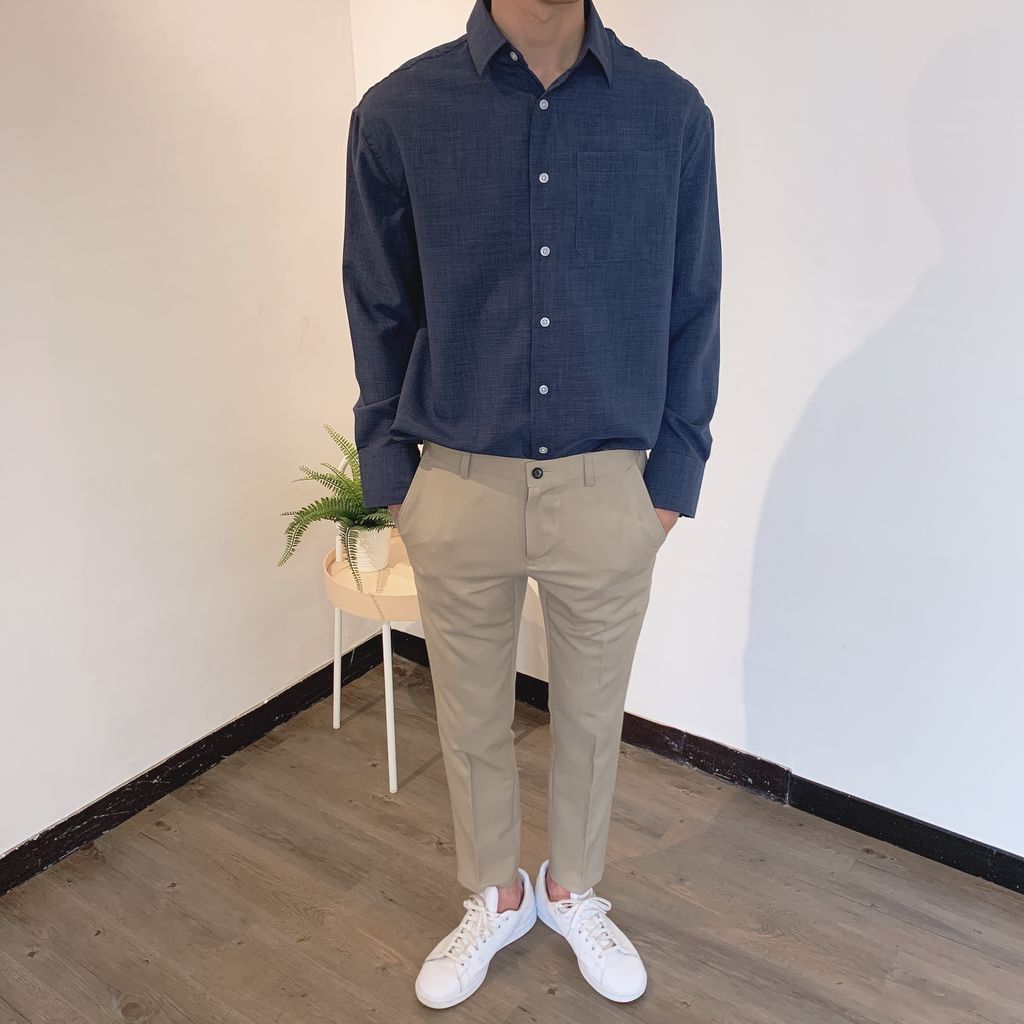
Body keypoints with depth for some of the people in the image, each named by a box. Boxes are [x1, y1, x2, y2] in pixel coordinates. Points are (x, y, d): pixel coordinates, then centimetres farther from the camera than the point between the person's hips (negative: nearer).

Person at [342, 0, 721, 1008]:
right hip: (459, 489, 0)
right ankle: (494, 897, 45)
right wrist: (391, 478, 2)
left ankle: (574, 892, 47)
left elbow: (692, 312, 4)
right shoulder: (397, 112, -3)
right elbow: (377, 313, 3)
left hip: (609, 491, 1)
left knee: (591, 717, 18)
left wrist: (675, 474, 2)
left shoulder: (672, 112, -1)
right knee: (472, 723, 17)